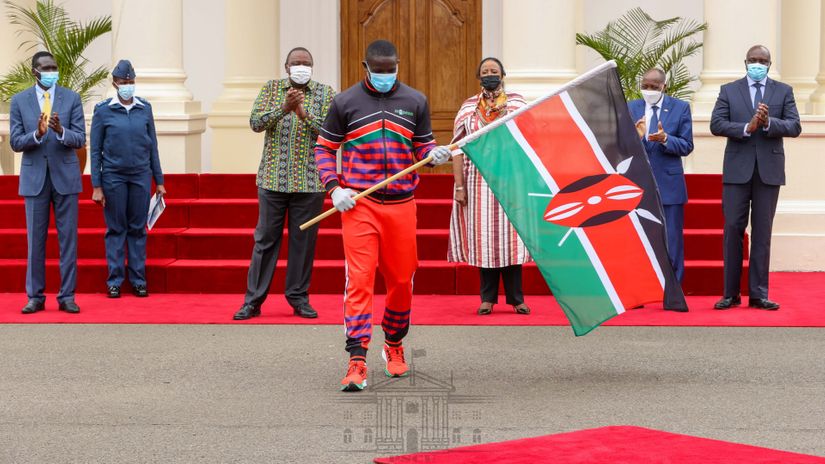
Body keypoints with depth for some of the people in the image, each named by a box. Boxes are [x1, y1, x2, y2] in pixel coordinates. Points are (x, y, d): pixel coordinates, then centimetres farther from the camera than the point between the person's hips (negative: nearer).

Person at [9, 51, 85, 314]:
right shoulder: (19, 101, 2)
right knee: (35, 239, 4)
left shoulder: (72, 98, 1)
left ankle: (67, 296, 6)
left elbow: (80, 140, -4)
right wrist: (37, 134, -21)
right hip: (34, 178, 0)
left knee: (68, 238, 1)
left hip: (65, 176, 0)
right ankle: (35, 297, 10)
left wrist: (60, 131, -25)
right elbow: (15, 142, -2)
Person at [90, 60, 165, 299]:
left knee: (138, 229, 4)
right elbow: (95, 150, 0)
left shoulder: (145, 109, 5)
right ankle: (115, 281, 8)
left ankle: (138, 279, 10)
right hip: (113, 178, -2)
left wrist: (159, 180, 8)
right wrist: (96, 186, -5)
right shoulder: (103, 110, -1)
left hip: (141, 176, 2)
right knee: (116, 229, 3)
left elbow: (153, 146, 10)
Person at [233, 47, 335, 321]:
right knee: (265, 239, 3)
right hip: (273, 179, 0)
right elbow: (256, 122, -6)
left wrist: (304, 115, -19)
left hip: (309, 182, 0)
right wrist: (283, 108, -20)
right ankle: (253, 300, 7)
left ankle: (299, 297, 15)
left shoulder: (325, 93, 5)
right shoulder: (271, 89, 7)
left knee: (303, 241, 4)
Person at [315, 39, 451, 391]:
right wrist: (334, 188, -4)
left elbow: (423, 146, 14)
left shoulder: (415, 102, 9)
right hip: (358, 205, -2)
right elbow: (324, 148, 9)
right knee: (359, 280, -11)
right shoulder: (345, 102, 4)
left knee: (401, 280, 9)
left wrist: (435, 154, -10)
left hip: (401, 204, 3)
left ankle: (394, 345, 32)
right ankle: (357, 360, -13)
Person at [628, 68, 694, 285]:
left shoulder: (680, 108, 1)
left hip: (668, 184, -2)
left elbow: (686, 146, -3)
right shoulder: (631, 108, 6)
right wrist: (636, 136, -19)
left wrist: (664, 139, -21)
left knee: (671, 243, 2)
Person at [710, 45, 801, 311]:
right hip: (737, 169, 0)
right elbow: (716, 124, -5)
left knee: (762, 232, 3)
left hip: (769, 169, 1)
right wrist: (747, 127, -18)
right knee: (733, 229, -1)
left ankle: (758, 294, 6)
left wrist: (769, 123, -20)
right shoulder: (728, 90, 6)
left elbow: (794, 127, -2)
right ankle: (731, 293, 5)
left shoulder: (783, 91, 8)